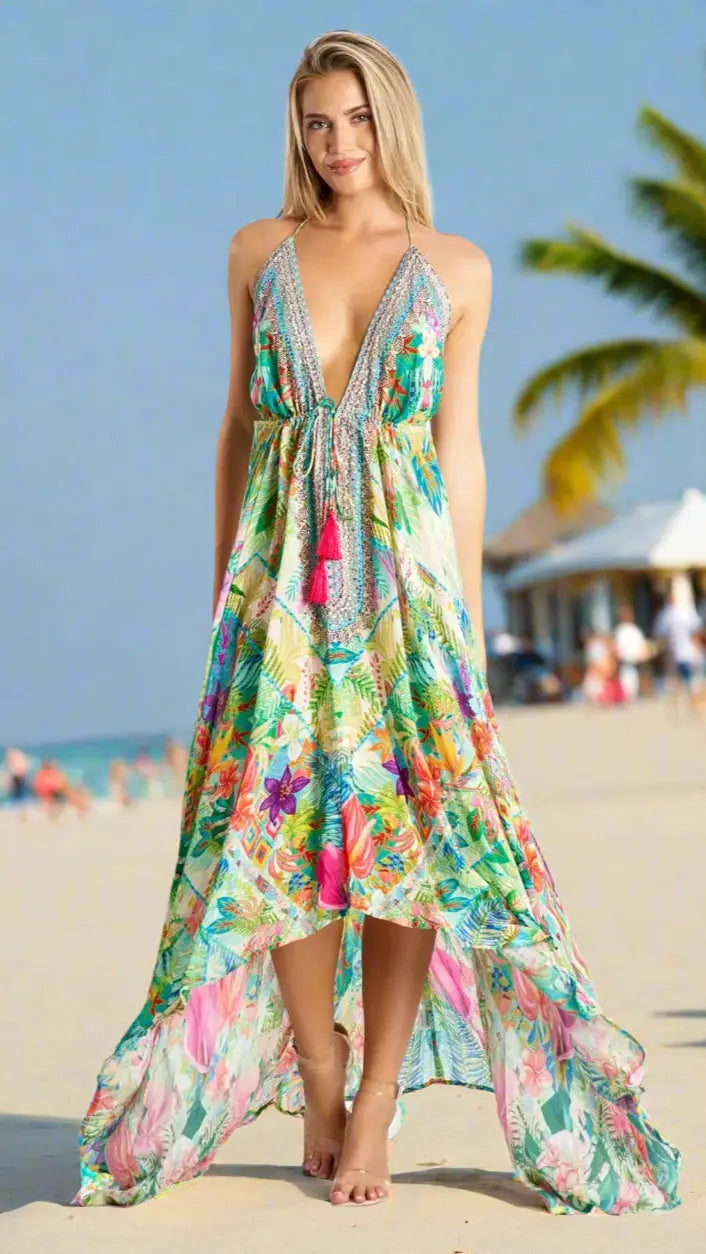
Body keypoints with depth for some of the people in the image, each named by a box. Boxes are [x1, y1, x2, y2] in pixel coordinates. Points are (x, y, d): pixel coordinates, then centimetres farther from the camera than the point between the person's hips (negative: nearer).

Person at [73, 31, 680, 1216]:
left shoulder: (457, 269, 5)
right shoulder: (259, 251, 9)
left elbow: (458, 448, 5)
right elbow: (240, 422, 11)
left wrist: (466, 608, 1)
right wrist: (224, 580, 8)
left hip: (402, 564, -1)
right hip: (284, 568, 1)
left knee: (408, 819, -6)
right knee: (281, 818, -1)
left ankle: (373, 1108, 3)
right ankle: (317, 1085, 13)